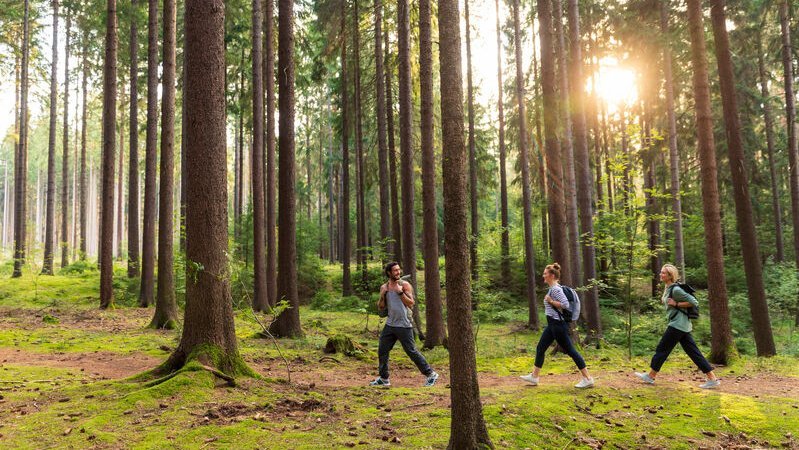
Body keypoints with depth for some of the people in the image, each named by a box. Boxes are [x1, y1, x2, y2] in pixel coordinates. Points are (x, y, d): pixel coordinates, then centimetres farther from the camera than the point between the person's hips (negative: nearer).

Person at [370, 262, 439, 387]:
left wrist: (400, 292, -21)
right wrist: (382, 295, -8)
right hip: (390, 324, 6)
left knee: (412, 351, -4)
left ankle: (430, 374, 9)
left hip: (404, 325, -6)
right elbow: (381, 307, 9)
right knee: (382, 351, 7)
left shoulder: (405, 285, -6)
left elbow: (411, 304, -13)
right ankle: (384, 379, 21)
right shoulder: (384, 287, 9)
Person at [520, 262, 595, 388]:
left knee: (570, 350, -4)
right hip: (552, 325, 11)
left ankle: (587, 379, 3)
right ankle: (534, 377, 21)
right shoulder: (553, 288, 13)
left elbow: (565, 304, -26)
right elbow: (556, 303, 24)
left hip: (558, 325, -11)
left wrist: (550, 301, -18)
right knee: (540, 348, 13)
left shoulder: (555, 289, -17)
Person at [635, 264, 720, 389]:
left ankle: (651, 376, 10)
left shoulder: (676, 290, -16)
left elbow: (694, 302, -17)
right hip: (683, 325, 10)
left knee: (662, 349, 0)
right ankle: (712, 378, 10)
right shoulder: (668, 288, 13)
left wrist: (676, 304, -17)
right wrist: (666, 301, 9)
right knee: (693, 352, 9)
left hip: (677, 325, -10)